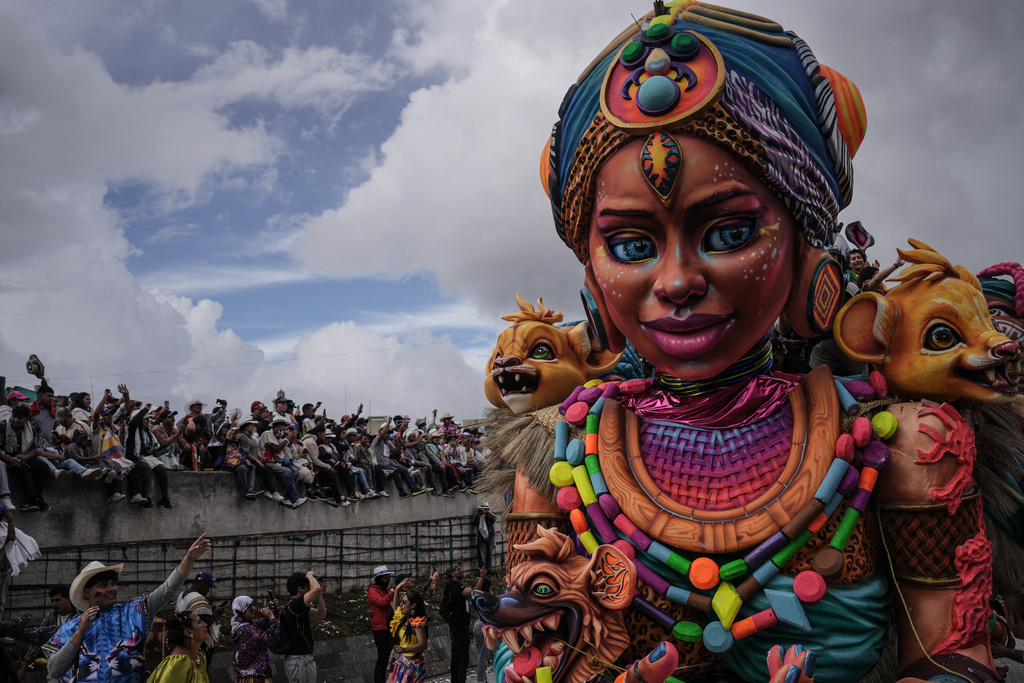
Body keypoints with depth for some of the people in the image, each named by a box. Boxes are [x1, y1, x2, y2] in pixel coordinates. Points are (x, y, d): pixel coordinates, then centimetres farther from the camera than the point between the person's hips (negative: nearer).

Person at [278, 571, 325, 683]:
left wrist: (319, 594, 7)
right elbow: (316, 589, -32)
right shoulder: (294, 605, -18)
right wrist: (309, 575, -12)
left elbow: (321, 614, 18)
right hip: (301, 661, -10)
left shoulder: (299, 607, 14)